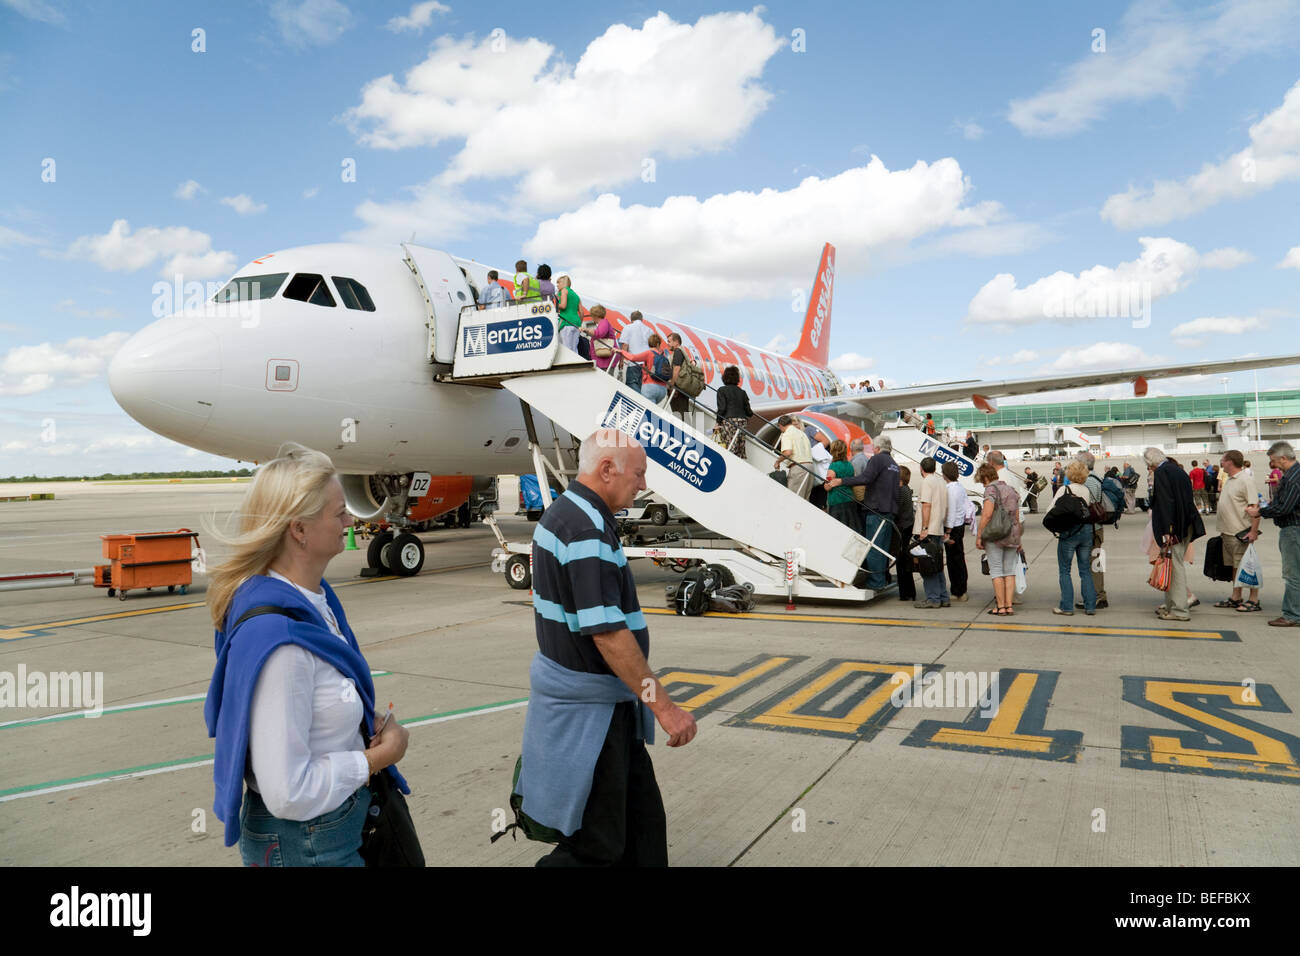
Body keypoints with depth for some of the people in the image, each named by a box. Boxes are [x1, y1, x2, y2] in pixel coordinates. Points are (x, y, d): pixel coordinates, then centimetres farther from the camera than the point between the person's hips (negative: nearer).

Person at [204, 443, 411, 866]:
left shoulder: (316, 595, -1)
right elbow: (289, 793, -27)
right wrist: (378, 757, -16)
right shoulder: (279, 642, -30)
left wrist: (373, 730, -1)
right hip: (303, 843, -8)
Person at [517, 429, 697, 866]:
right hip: (588, 708, -10)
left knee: (641, 814, 18)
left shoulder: (564, 512, 10)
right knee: (595, 845, 2)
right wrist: (663, 706, -23)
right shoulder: (586, 528, -23)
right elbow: (607, 632, -28)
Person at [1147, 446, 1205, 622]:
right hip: (1186, 525, 9)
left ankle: (1179, 610, -1)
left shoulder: (1161, 472, -11)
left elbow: (1165, 501, -20)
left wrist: (1166, 531, -22)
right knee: (1177, 565, 15)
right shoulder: (1177, 469, 15)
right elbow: (1187, 498, 18)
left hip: (1173, 526, -9)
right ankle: (1170, 605, 23)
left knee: (1175, 566, -4)